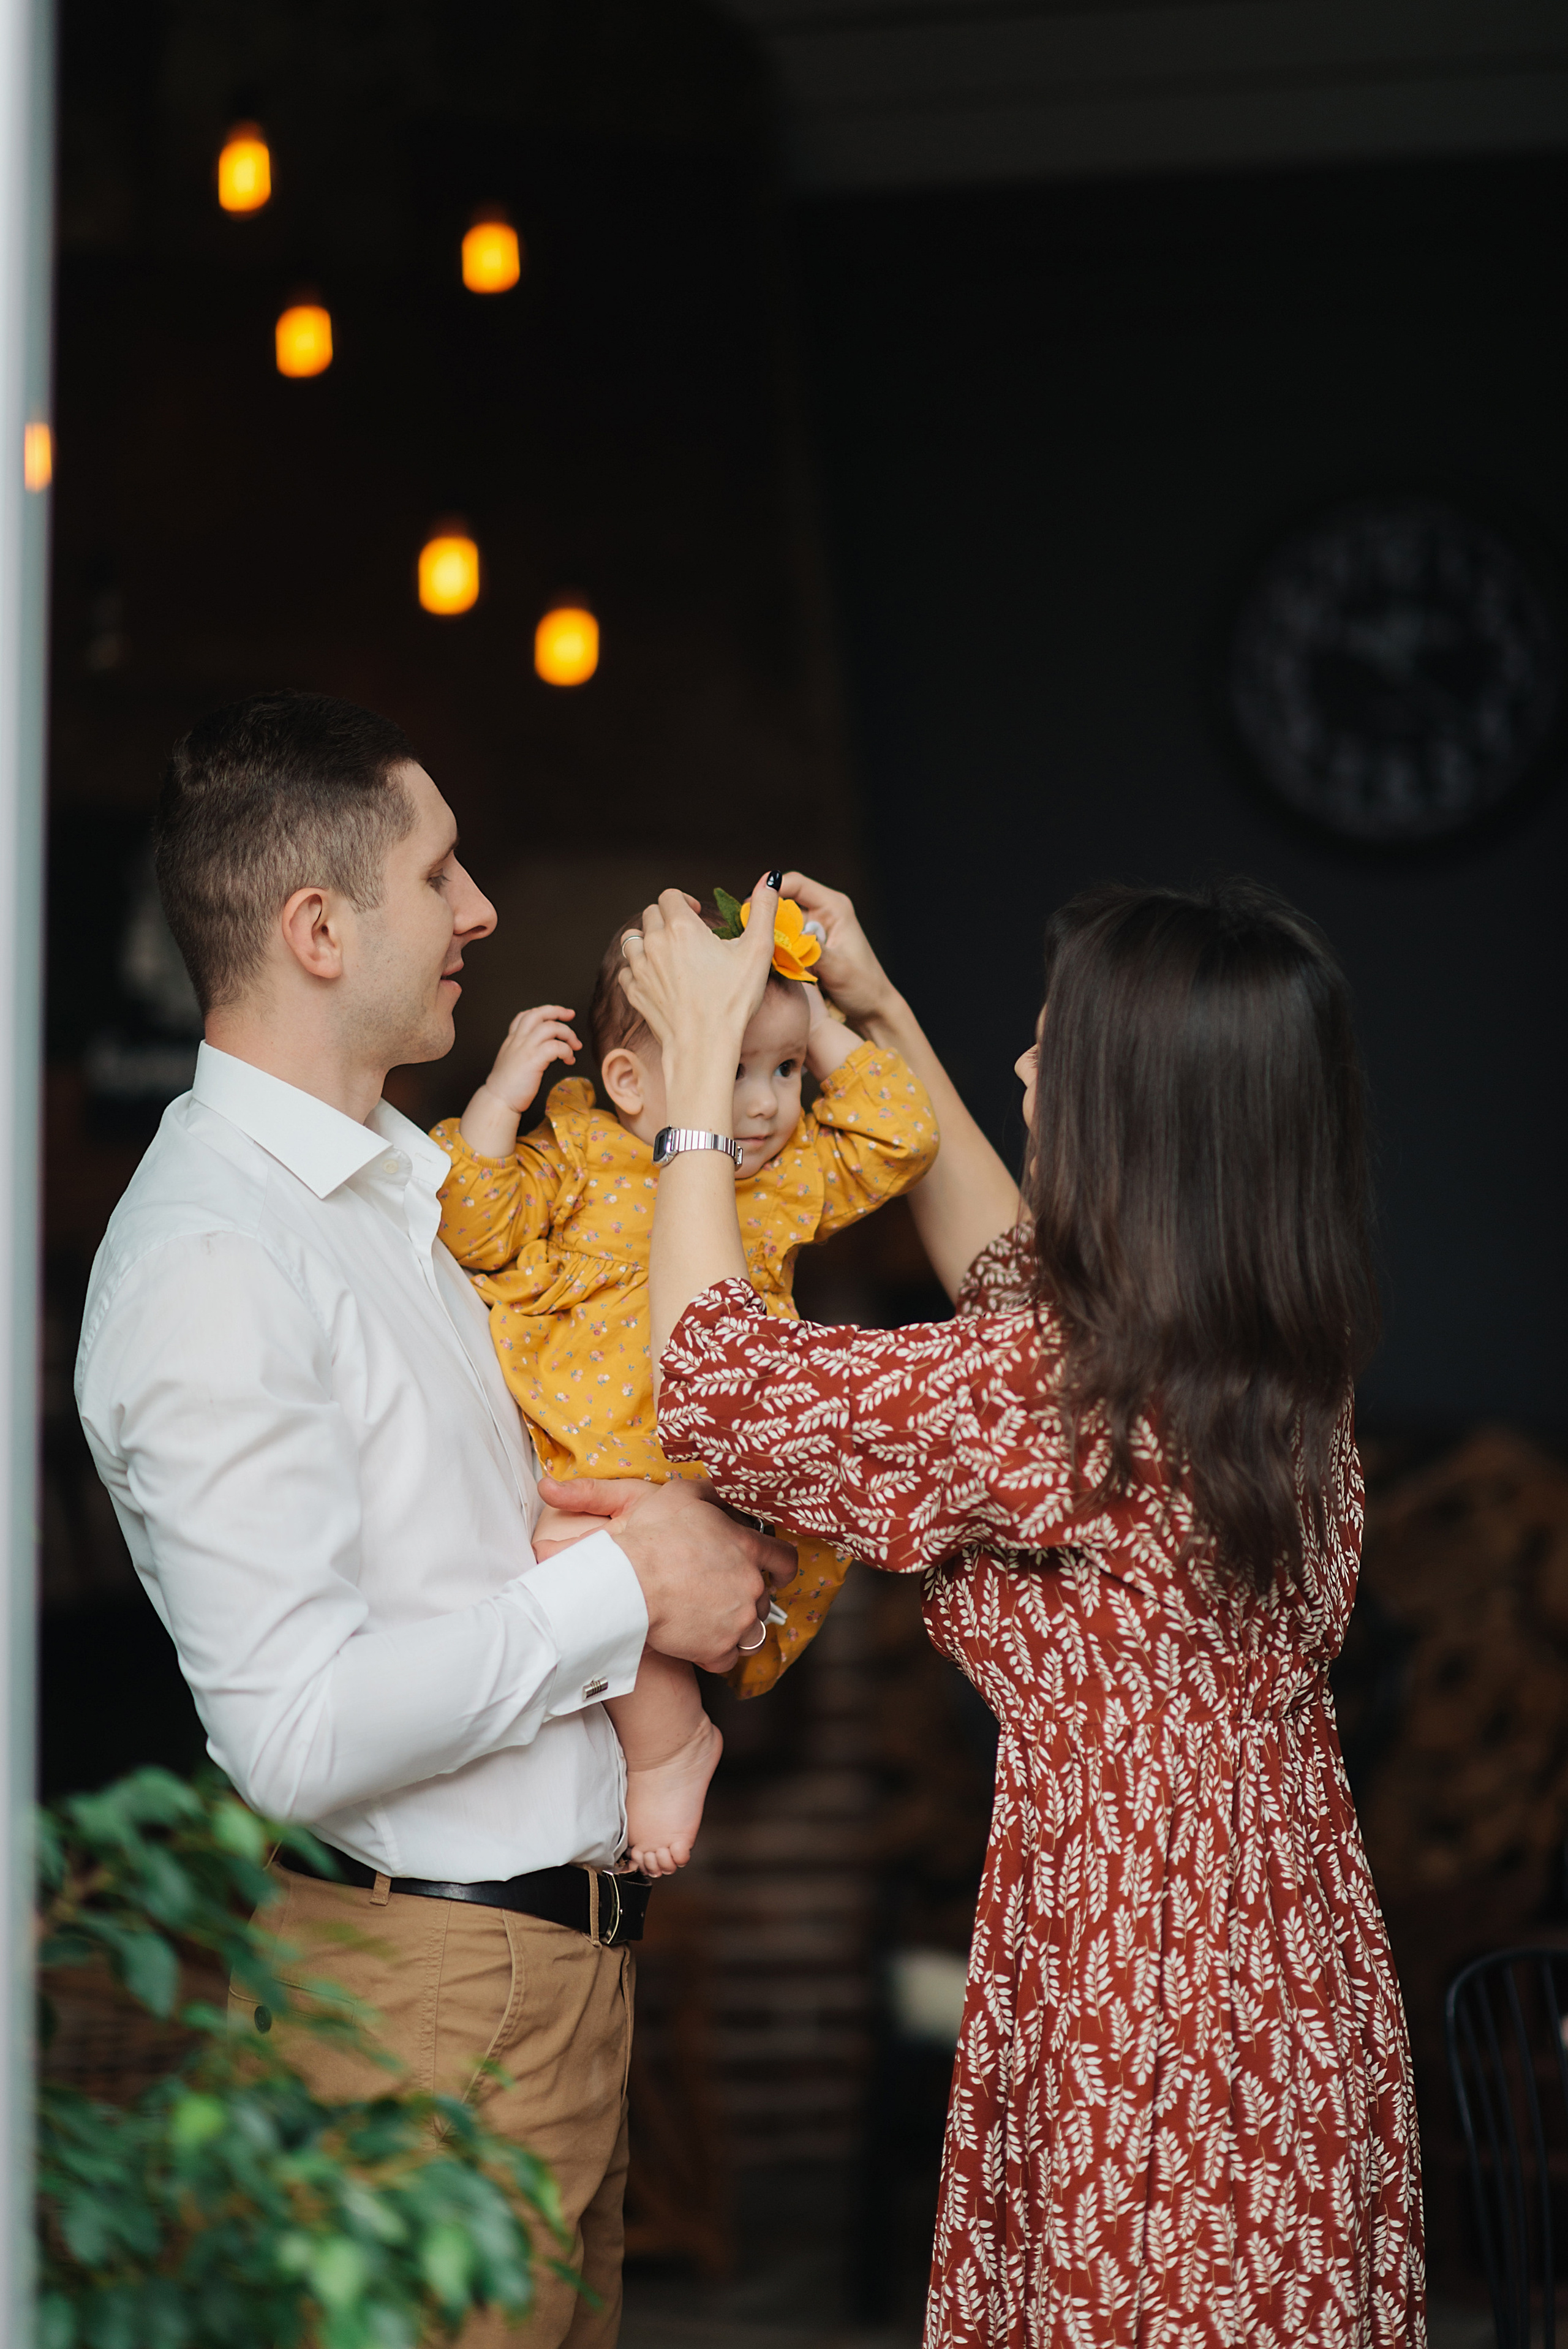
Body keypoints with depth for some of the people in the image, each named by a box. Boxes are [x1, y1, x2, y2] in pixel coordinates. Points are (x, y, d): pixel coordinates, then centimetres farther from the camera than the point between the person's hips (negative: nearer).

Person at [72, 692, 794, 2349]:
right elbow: (298, 1729, -26)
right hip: (420, 1991, -9)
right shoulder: (210, 1261, -19)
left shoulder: (383, 1188, 14)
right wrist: (624, 1596, -16)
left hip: (561, 1950, 10)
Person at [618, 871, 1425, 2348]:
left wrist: (701, 1056, -5)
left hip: (1152, 2037, -8)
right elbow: (1019, 1275, 21)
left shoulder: (1058, 1397, -23)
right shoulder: (1290, 1356, 2)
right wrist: (885, 1019, 23)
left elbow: (710, 1377, -13)